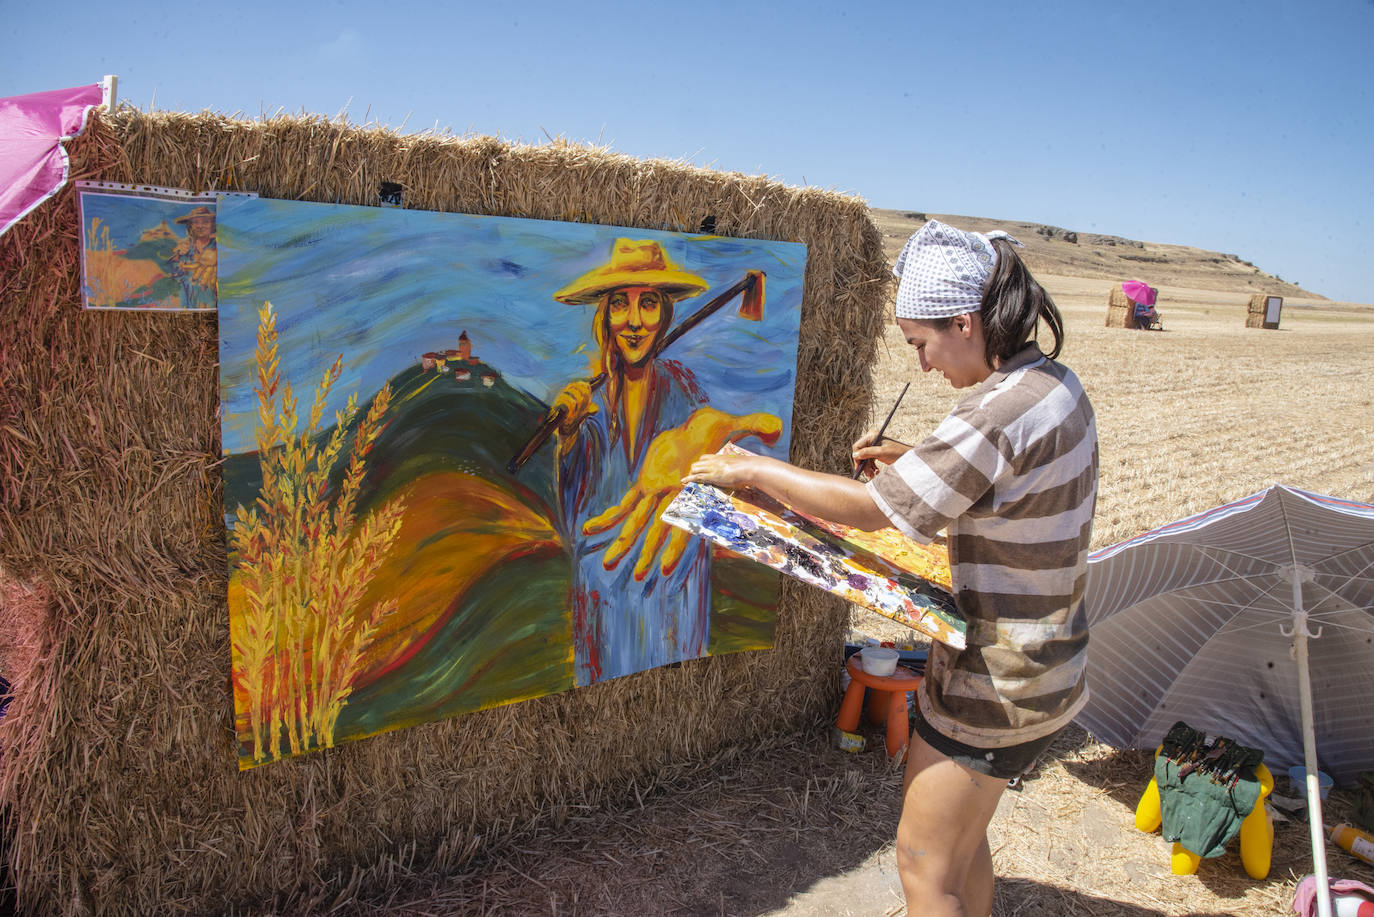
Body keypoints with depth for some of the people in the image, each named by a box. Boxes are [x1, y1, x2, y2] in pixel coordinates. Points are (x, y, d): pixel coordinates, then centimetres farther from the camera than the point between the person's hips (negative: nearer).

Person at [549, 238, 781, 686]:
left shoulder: (682, 385, -11)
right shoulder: (594, 399, -2)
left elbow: (772, 423, -30)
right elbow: (576, 512, -4)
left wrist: (711, 427, -53)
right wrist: (568, 433, -23)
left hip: (671, 574, -2)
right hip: (603, 580, 2)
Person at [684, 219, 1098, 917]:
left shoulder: (999, 412, -28)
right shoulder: (1054, 383, 3)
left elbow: (870, 509, -24)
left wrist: (750, 470, -14)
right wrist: (910, 458, 6)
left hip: (995, 683, -10)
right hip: (1043, 664, 10)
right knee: (960, 835, 26)